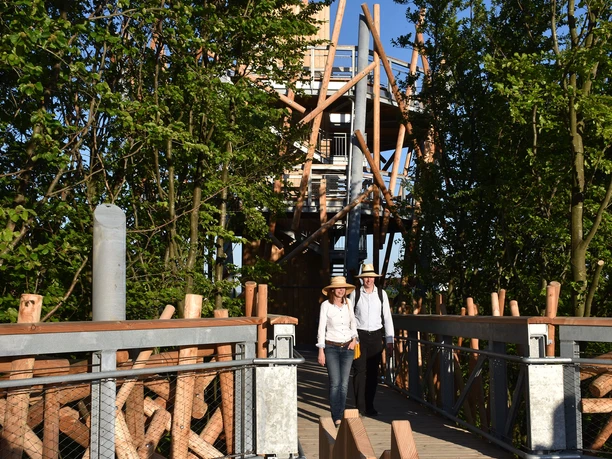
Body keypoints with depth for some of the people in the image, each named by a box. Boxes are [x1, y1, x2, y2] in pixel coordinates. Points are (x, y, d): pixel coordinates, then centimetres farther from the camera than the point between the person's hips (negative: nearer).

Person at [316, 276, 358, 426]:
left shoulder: (348, 304, 5)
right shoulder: (326, 305, -6)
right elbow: (321, 329, -5)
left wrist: (354, 339, 2)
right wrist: (321, 351, -7)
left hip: (347, 347, 4)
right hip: (331, 347, -4)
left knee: (344, 384, 4)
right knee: (335, 383, -9)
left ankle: (340, 416, 14)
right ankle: (336, 418, -4)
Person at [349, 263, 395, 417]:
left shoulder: (382, 294, 4)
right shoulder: (355, 294, -1)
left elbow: (387, 317, 5)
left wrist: (390, 340, 2)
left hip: (375, 336, 2)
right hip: (359, 335, -2)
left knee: (373, 372, 8)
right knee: (360, 371, -4)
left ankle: (370, 406, 20)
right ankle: (360, 407, 5)